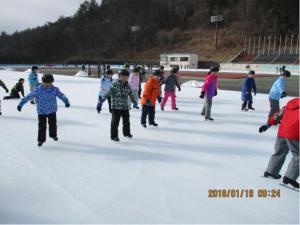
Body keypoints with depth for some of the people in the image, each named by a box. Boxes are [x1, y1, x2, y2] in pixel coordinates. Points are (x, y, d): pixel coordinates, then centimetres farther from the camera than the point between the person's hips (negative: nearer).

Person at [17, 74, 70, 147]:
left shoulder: (55, 89, -8)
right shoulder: (38, 90, -13)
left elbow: (61, 95, -17)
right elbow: (29, 97, -10)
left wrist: (66, 102, -36)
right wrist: (20, 104, -9)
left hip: (52, 110, 2)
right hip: (41, 111, -2)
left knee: (53, 124, 16)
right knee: (42, 126, 0)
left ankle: (53, 135, 43)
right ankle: (41, 140, 16)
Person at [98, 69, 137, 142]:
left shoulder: (127, 85, 6)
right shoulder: (115, 84, -12)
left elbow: (130, 94, 21)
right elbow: (108, 92, -18)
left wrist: (134, 101, 31)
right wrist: (102, 100, -25)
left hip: (125, 107, 6)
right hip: (116, 107, -6)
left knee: (126, 121, 19)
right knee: (115, 122, 0)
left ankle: (126, 133, 40)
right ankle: (114, 136, 13)